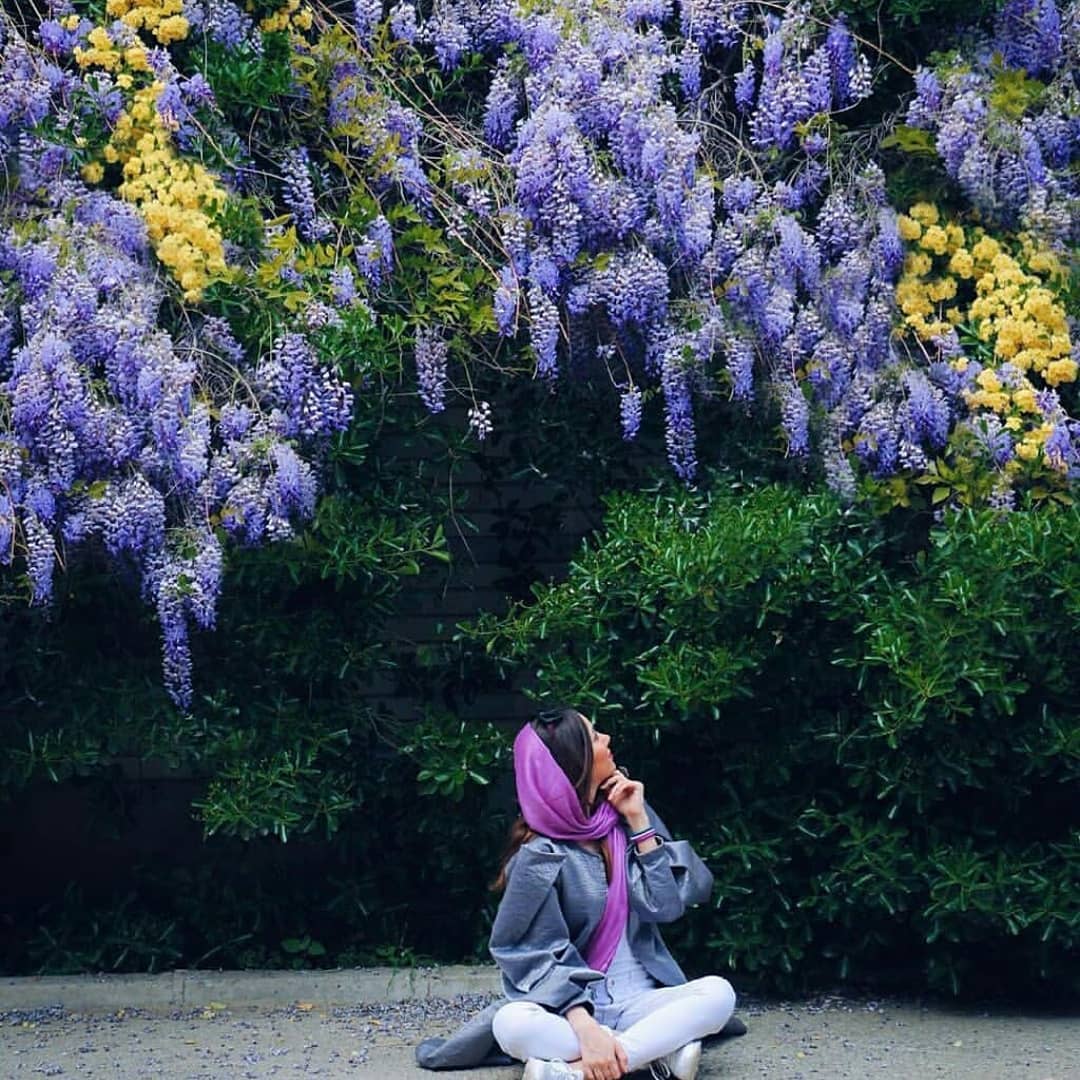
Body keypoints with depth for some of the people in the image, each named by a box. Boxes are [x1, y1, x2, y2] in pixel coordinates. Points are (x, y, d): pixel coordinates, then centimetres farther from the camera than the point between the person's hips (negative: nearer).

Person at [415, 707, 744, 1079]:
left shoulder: (623, 812, 4)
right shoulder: (542, 855, -9)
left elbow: (667, 904, -2)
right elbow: (540, 957, -15)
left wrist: (639, 821, -8)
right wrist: (585, 1029, -31)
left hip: (639, 1001, 4)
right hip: (574, 1004, -3)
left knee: (719, 993, -27)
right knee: (511, 1024, -35)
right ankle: (663, 1048, -30)